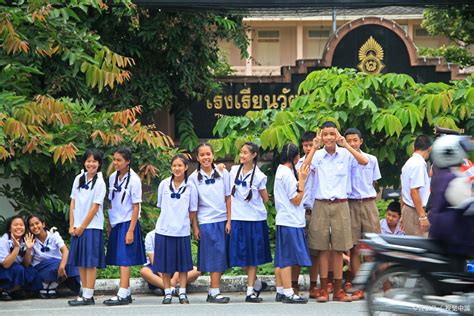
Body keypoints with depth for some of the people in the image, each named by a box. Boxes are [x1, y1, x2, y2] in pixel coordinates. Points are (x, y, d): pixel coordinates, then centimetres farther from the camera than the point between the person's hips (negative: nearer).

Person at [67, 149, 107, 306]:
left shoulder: (100, 182, -6)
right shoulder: (79, 179, 9)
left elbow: (95, 207, -9)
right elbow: (73, 203, 10)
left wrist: (82, 227, -10)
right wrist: (72, 225, 2)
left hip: (92, 226, -6)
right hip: (77, 227, 6)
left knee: (90, 262, -6)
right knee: (80, 262, 7)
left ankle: (88, 296, -5)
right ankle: (85, 294, 14)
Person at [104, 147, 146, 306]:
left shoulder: (133, 180, -10)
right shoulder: (113, 177, 7)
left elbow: (136, 207, -10)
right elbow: (111, 203, 13)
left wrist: (131, 230, -14)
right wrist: (109, 225, 10)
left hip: (128, 223, -6)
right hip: (115, 223, 6)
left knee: (124, 259, -10)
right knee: (119, 260, 7)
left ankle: (122, 294, -14)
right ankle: (127, 293, 13)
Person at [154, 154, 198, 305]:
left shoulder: (190, 187, 0)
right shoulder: (164, 184, 1)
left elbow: (192, 211, 6)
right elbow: (160, 205, 11)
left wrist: (195, 228, 6)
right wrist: (169, 217, 6)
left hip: (182, 230, 0)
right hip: (164, 229, 0)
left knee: (183, 264, 4)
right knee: (165, 264, 4)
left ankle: (182, 293, 12)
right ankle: (167, 293, 13)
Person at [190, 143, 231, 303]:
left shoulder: (223, 173, 4)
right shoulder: (194, 178, 1)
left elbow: (228, 198, 5)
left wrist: (229, 221, 0)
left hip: (222, 220, 2)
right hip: (206, 221, -2)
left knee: (220, 258, 2)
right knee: (215, 256, -7)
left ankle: (212, 292, 9)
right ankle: (215, 292, -4)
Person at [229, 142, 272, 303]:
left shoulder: (258, 176, -5)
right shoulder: (234, 170, 5)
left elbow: (266, 199, 3)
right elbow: (229, 194, 11)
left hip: (255, 220, -3)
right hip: (237, 219, 3)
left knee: (252, 256, 2)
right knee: (240, 255, 3)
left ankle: (250, 291, 6)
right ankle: (257, 283, 22)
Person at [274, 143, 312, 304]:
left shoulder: (281, 170, 14)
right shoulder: (287, 174, -15)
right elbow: (296, 200, -14)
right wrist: (302, 179, -13)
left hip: (283, 220, 10)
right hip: (291, 221, -10)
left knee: (281, 258, 10)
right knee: (288, 258, -8)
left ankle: (280, 291, 14)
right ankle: (288, 293, -7)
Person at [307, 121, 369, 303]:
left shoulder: (345, 154, 1)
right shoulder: (317, 155, 1)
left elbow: (364, 161, -17)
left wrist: (345, 145, -19)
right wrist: (313, 149, -16)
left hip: (340, 205, 0)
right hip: (321, 205, 0)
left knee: (338, 249, 5)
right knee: (323, 249, 2)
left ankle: (338, 290, 11)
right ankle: (323, 290, 7)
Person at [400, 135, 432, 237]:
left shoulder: (408, 163, 12)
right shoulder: (419, 164, -16)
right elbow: (414, 192, -22)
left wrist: (403, 215, 26)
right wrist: (422, 216, -23)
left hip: (407, 209, 10)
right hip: (416, 212, -10)